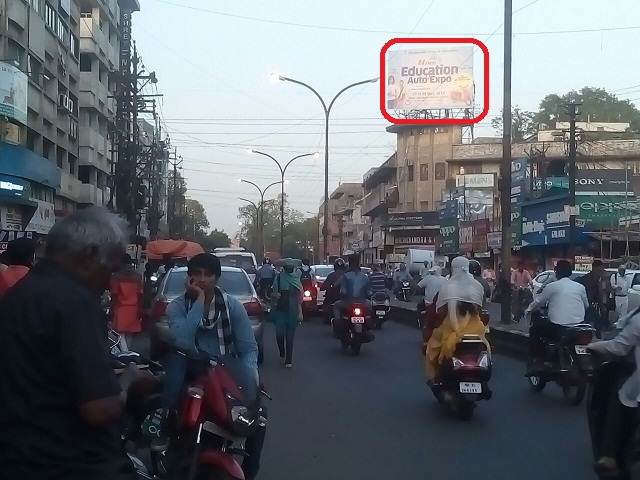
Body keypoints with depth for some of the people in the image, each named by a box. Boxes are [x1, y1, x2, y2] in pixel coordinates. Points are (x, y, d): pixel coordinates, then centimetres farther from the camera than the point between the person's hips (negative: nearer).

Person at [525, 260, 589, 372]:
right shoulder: (580, 287, 7)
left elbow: (538, 302, 9)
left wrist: (528, 310, 29)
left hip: (557, 328, -4)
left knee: (534, 329, 16)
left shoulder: (552, 286, -2)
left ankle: (537, 361, 7)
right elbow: (586, 305, 20)